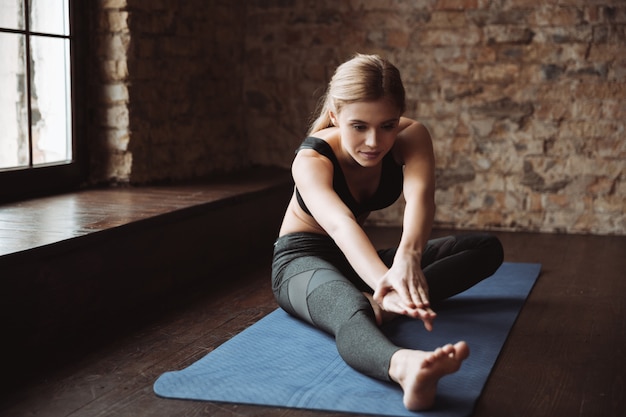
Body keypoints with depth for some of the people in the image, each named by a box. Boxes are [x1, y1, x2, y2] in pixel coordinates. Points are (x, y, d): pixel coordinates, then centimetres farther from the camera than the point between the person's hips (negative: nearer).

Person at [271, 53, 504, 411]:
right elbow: (339, 223, -49)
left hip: (359, 258, 6)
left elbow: (420, 195, -40)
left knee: (487, 248, -8)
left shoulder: (412, 137, -18)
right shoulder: (311, 161, -28)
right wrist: (384, 278, -69)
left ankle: (380, 301, -33)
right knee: (351, 313, -44)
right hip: (304, 259, -6)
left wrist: (407, 255, -63)